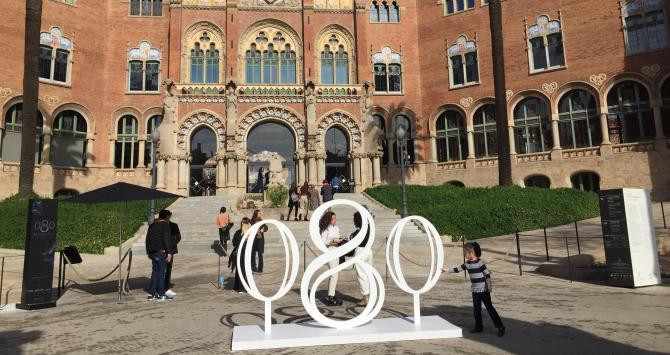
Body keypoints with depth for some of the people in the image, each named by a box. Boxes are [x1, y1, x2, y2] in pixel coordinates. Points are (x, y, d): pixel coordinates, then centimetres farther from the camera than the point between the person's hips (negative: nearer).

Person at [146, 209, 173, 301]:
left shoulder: (152, 225, 15)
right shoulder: (165, 224, -9)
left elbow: (147, 239, 18)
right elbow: (166, 239, -17)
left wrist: (148, 252, 25)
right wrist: (169, 252, -16)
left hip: (152, 252, 8)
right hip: (161, 252, -8)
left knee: (155, 272, 12)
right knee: (161, 272, -3)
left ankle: (152, 294, 13)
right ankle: (161, 295, 0)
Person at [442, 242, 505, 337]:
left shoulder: (480, 262, -15)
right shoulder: (467, 264, 5)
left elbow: (487, 274, -14)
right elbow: (458, 269, 10)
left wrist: (489, 285, -16)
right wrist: (447, 270, 7)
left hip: (483, 290, -7)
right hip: (475, 291, 7)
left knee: (489, 308, -4)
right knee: (476, 309, 12)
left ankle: (500, 327, 4)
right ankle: (478, 327, 23)